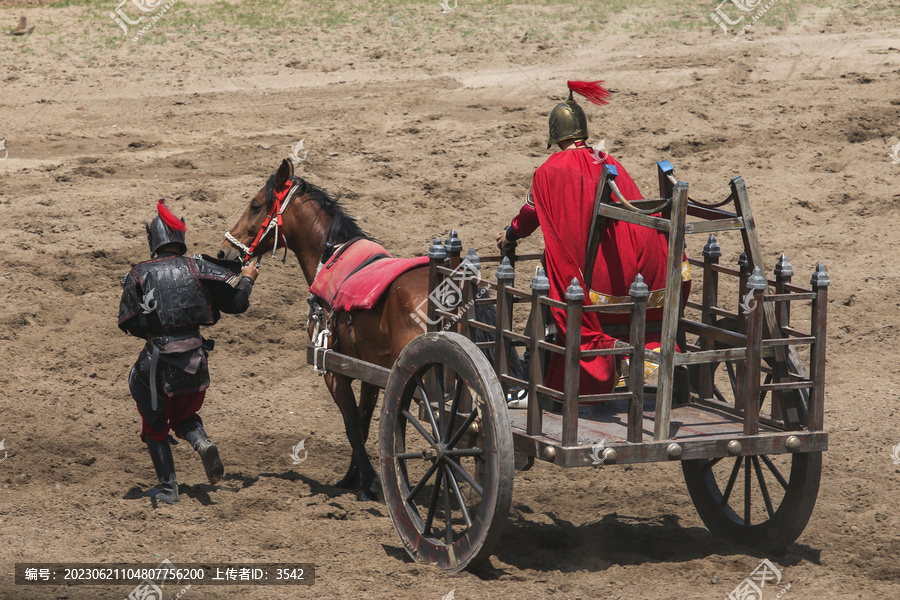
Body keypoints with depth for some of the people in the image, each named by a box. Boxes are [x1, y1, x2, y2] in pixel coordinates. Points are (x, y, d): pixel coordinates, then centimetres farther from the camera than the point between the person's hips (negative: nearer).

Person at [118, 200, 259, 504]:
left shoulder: (140, 275, -5)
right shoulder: (198, 268, -2)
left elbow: (128, 323, -4)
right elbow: (237, 303, -1)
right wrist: (247, 278, 20)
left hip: (158, 361, -2)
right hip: (195, 358, 2)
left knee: (155, 426, 16)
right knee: (185, 416, 24)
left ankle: (167, 487, 14)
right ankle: (203, 444, -7)